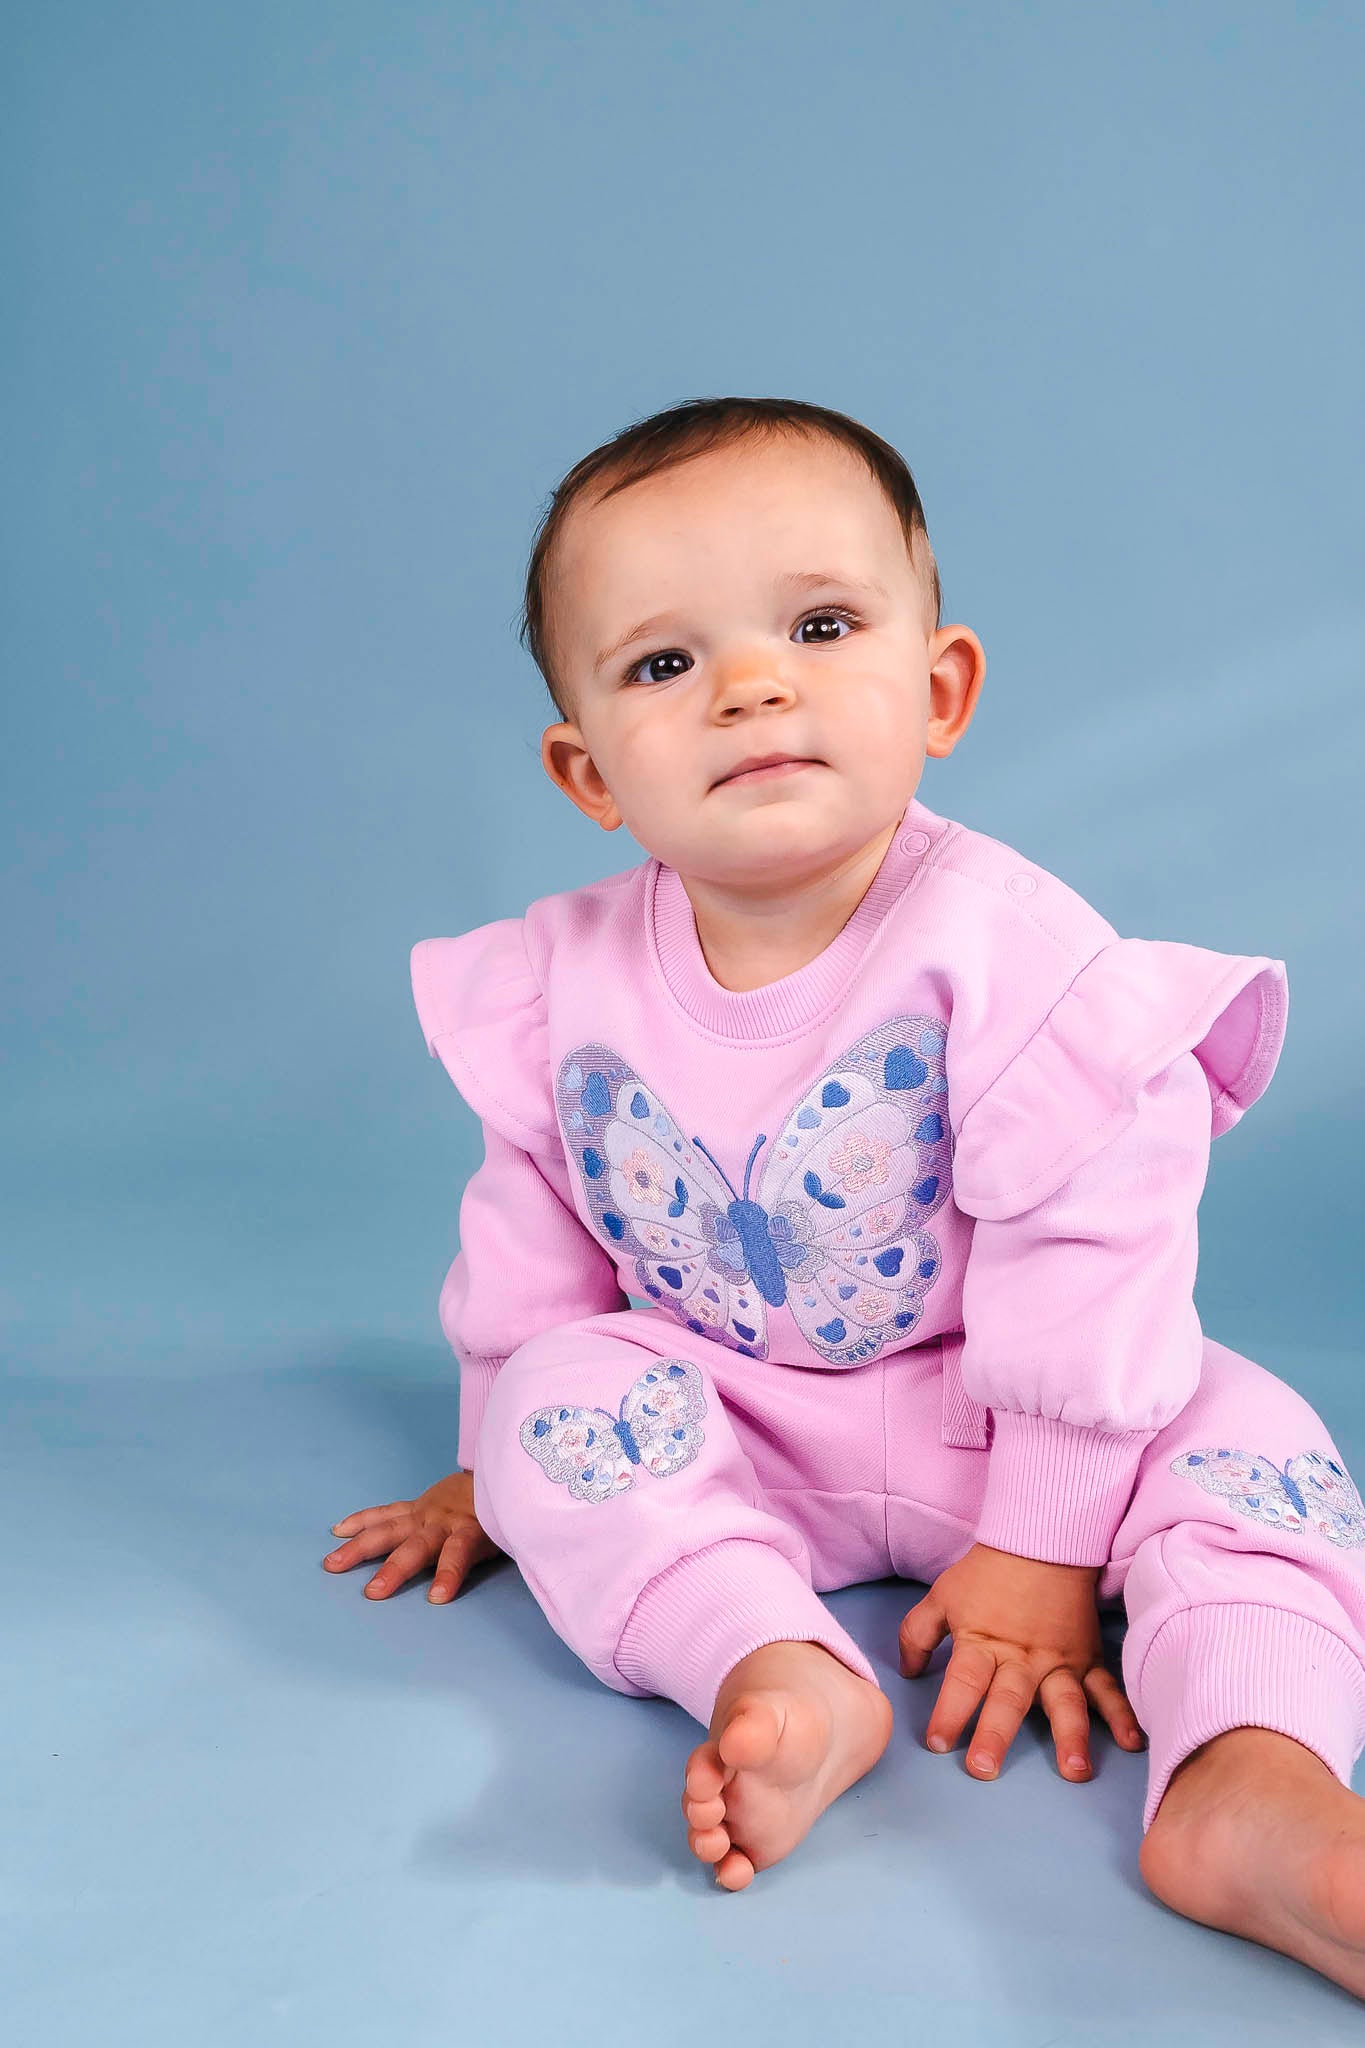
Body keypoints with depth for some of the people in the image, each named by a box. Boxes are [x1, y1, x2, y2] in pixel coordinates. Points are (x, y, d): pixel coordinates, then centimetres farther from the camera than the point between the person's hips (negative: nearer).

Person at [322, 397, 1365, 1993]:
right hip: (719, 1415, 3)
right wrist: (498, 1466, 11)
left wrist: (1038, 1553, -18)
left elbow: (1088, 1251, -20)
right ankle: (778, 1670, -36)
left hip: (971, 1421, -2)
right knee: (558, 1402, -24)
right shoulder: (566, 983, -10)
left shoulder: (1007, 946, -23)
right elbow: (535, 1225, 5)